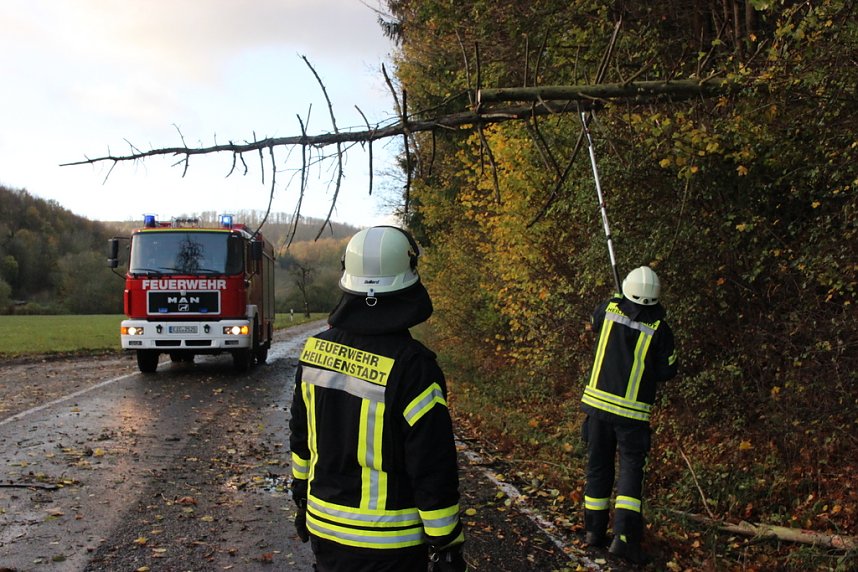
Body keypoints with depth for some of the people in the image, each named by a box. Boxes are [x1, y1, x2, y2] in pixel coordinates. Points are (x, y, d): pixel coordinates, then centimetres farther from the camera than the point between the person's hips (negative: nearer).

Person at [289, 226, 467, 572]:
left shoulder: (316, 350, -3)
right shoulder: (412, 367, -22)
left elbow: (300, 437, 9)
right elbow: (434, 469, -19)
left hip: (324, 528, 5)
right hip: (388, 543, -5)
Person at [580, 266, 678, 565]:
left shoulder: (610, 309, -1)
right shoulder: (660, 329, -9)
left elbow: (595, 322, 22)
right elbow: (666, 372, -2)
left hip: (598, 402, 3)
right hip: (632, 411, -3)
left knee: (598, 466, 13)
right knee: (631, 470, 0)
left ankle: (595, 530, 22)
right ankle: (625, 535, -12)